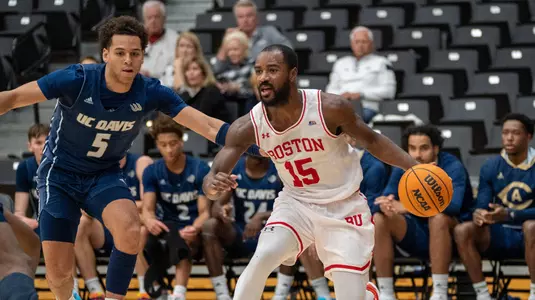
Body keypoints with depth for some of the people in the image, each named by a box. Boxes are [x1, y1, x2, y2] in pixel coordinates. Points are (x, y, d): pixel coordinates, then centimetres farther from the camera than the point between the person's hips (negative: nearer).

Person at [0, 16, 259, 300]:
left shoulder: (150, 93, -16)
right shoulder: (78, 80, -24)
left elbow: (208, 126, -18)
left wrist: (258, 148, -28)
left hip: (104, 175, 2)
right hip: (59, 174, -2)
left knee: (130, 230, -29)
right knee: (59, 272, -8)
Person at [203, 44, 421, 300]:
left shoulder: (330, 108, -23)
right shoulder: (248, 127, -17)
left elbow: (372, 141, -6)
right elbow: (213, 178, -15)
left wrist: (414, 167, -18)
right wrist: (213, 185, -41)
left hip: (343, 207, -2)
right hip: (296, 204, 2)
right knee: (263, 257, -27)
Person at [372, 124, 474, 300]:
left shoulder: (452, 167, -18)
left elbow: (453, 205, -36)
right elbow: (378, 204, -10)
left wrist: (406, 207, -43)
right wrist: (385, 206, -37)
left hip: (450, 234, -5)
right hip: (416, 236, 5)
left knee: (438, 217, -36)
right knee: (379, 218, -18)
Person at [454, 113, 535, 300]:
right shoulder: (490, 167, 2)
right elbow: (482, 205, -1)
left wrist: (508, 214, -34)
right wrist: (478, 214, -27)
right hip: (500, 235, 4)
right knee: (462, 231, -23)